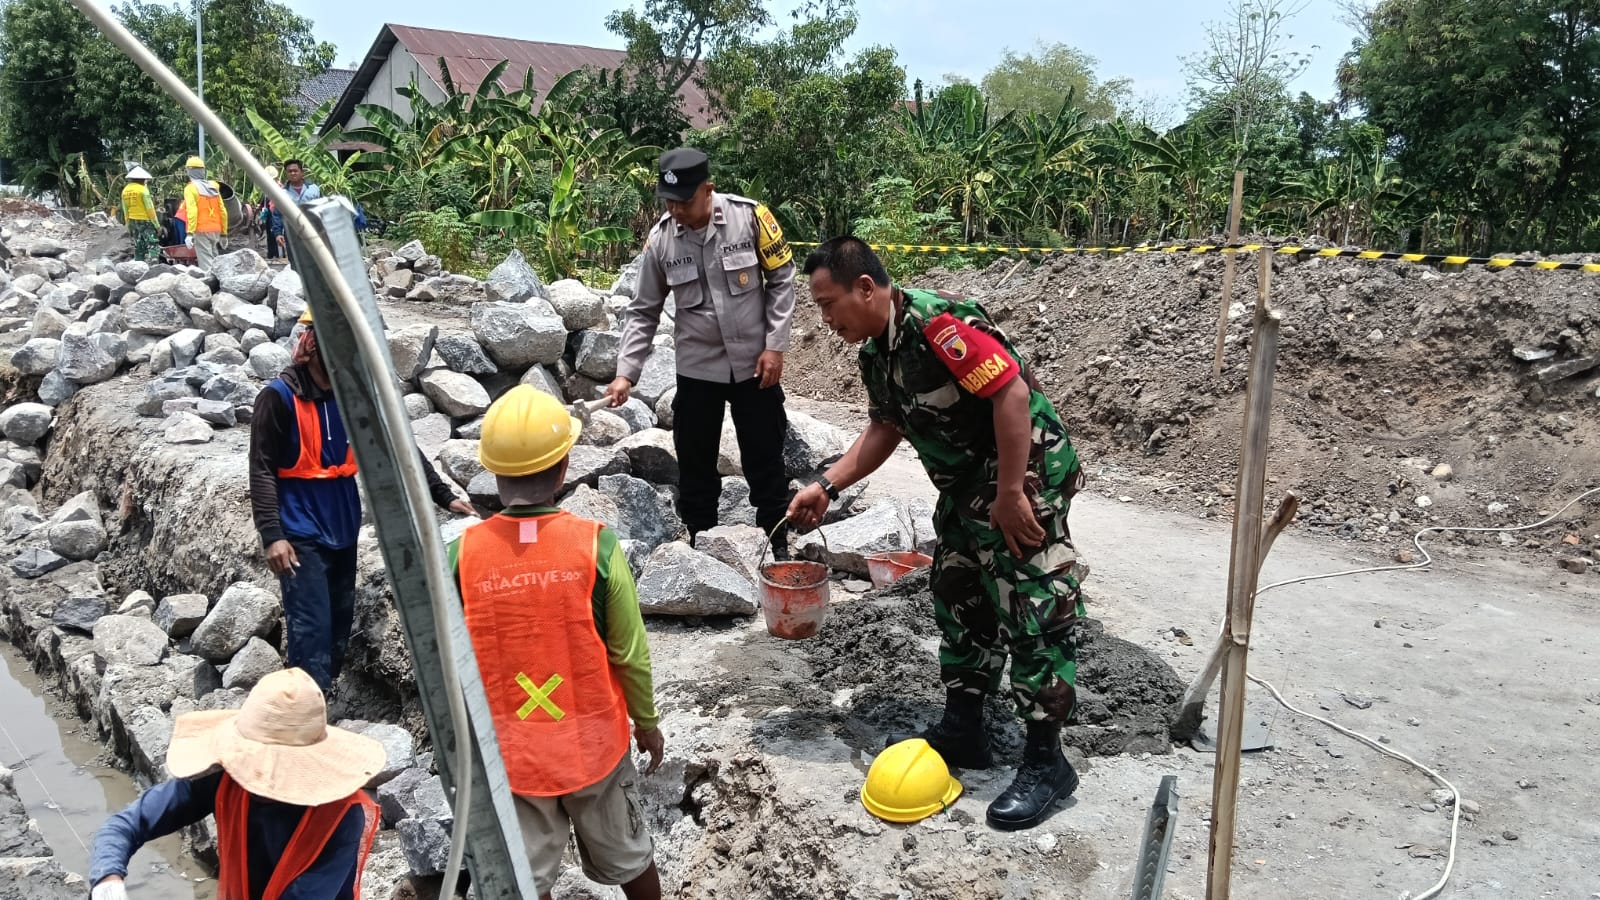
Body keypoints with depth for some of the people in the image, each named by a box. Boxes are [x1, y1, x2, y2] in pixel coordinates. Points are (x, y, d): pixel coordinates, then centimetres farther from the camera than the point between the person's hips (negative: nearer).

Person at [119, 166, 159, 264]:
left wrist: (128, 226, 19)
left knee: (138, 247, 13)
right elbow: (149, 209, -13)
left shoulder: (125, 191, 9)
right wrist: (156, 224, -9)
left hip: (133, 222, 7)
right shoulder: (143, 189, -13)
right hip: (145, 221, -7)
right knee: (153, 245, -10)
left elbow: (125, 211, 13)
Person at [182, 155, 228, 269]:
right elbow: (223, 211, 13)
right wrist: (224, 233, 17)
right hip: (216, 230, 6)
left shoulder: (191, 188, -5)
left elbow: (192, 211, -16)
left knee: (206, 262, -9)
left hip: (201, 231, -6)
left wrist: (190, 233, -19)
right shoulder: (213, 187, 14)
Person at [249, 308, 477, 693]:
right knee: (312, 628, -8)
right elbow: (262, 470, -12)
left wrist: (444, 496, -1)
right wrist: (272, 535, -20)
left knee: (340, 622, 14)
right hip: (301, 533, -6)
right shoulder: (279, 396, -12)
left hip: (342, 528, 6)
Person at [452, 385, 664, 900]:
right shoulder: (595, 547, -19)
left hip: (507, 751, 1)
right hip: (593, 742, 0)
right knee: (627, 857, 23)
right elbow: (630, 655, -10)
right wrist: (647, 721, 7)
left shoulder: (461, 556, -15)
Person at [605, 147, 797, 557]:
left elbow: (781, 280, -4)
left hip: (753, 363, -1)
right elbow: (643, 312, 0)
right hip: (697, 369, 2)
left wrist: (775, 345, -8)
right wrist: (626, 372, -9)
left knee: (765, 460, 9)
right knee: (695, 464, 9)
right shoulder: (660, 239, -7)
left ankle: (777, 545, 26)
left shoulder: (749, 216, -13)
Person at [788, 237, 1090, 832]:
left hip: (1024, 476, -10)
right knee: (958, 600, 15)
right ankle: (963, 730, 29)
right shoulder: (876, 351, 4)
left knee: (1032, 613, -5)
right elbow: (884, 431, 14)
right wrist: (826, 487, 5)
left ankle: (1046, 761, 6)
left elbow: (1012, 393, -29)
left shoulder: (937, 324, -26)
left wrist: (1010, 495, -26)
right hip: (965, 485, 10)